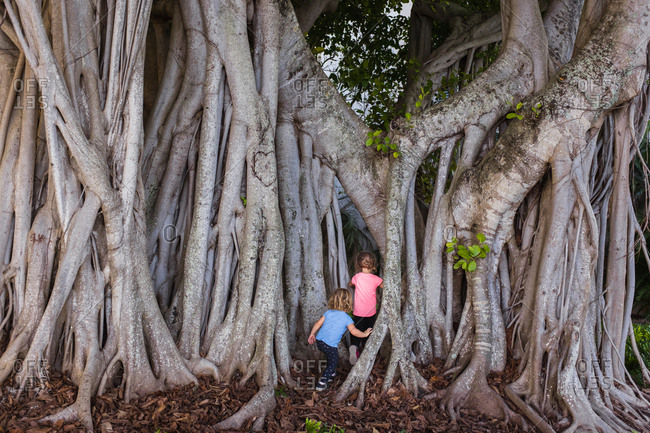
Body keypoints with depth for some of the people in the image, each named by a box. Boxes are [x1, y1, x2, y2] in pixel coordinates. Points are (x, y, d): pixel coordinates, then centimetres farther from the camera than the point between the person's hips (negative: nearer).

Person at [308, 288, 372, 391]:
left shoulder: (328, 312, 9)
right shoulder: (346, 318, -5)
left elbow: (318, 323, 10)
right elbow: (354, 331, -12)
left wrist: (312, 334, 22)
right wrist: (364, 334, 4)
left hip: (320, 341, 6)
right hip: (330, 345, -6)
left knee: (331, 358, 30)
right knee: (333, 362, 12)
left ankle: (331, 374, 45)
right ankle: (322, 383, 6)